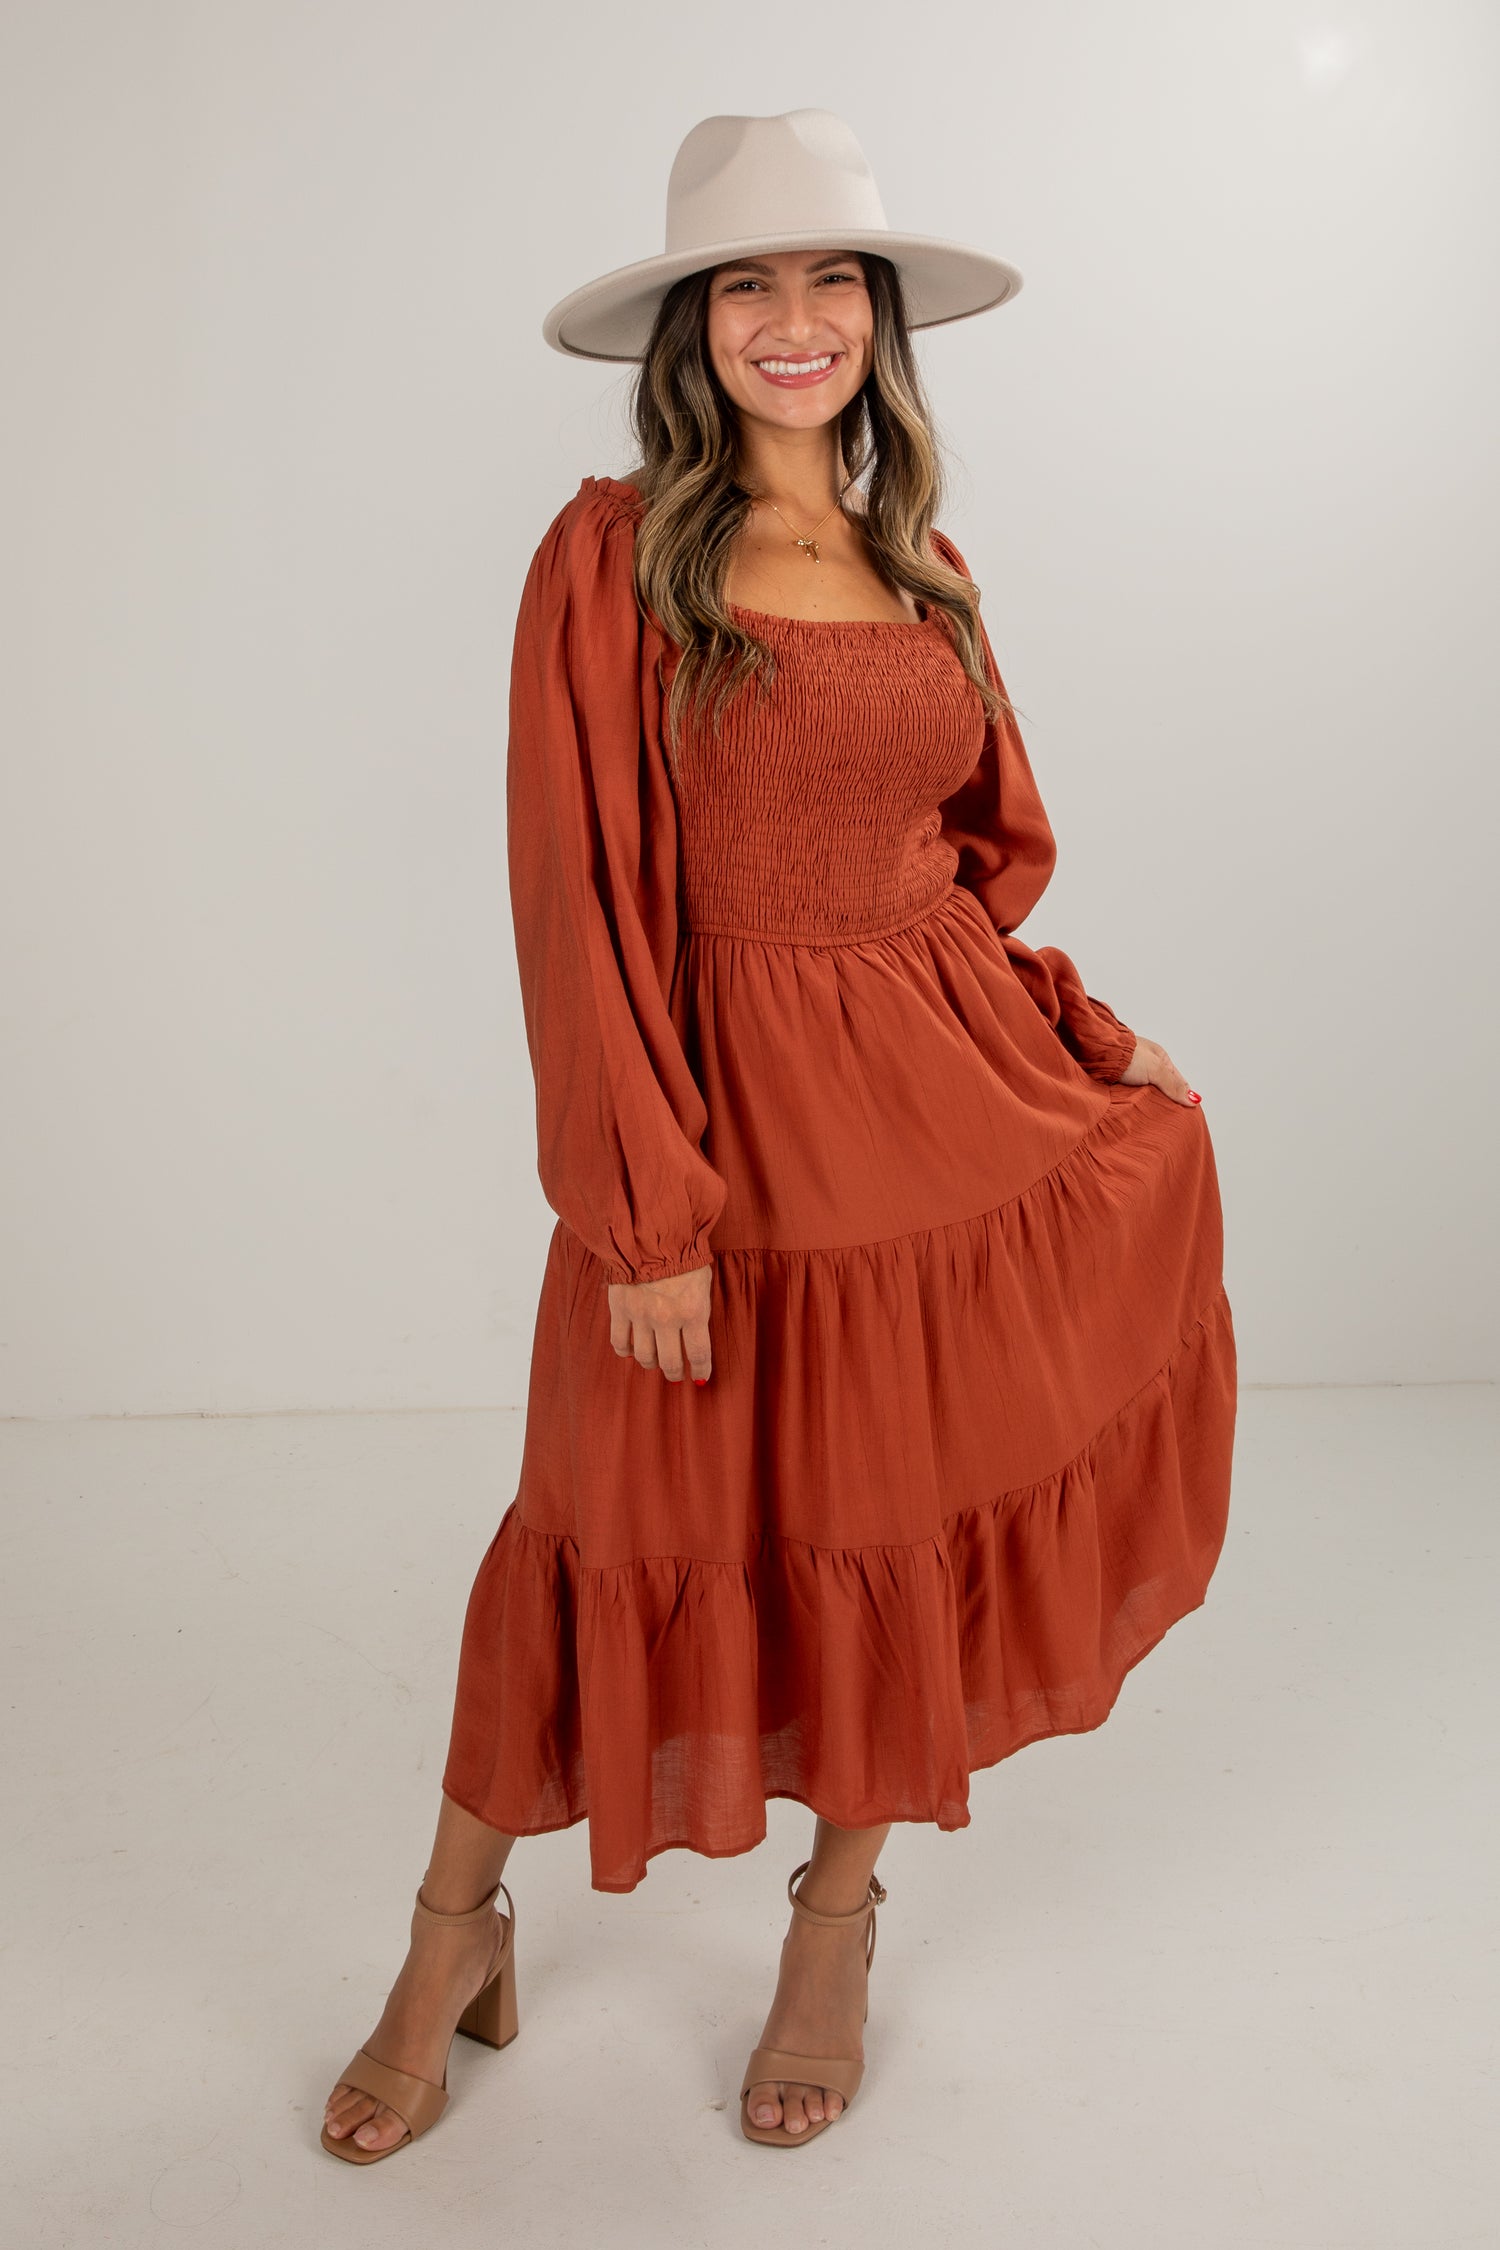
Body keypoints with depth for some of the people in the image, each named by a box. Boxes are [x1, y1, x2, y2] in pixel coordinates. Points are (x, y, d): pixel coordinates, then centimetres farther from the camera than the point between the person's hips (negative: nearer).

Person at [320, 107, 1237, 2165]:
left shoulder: (926, 570, 10)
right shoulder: (612, 553, -6)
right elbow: (575, 896, -11)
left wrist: (1071, 1027, 0)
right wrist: (646, 1211, -15)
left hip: (950, 1096, 5)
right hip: (721, 1109, -4)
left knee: (910, 1514, 11)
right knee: (650, 1532, 6)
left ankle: (839, 1917, 36)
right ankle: (456, 1935, 31)